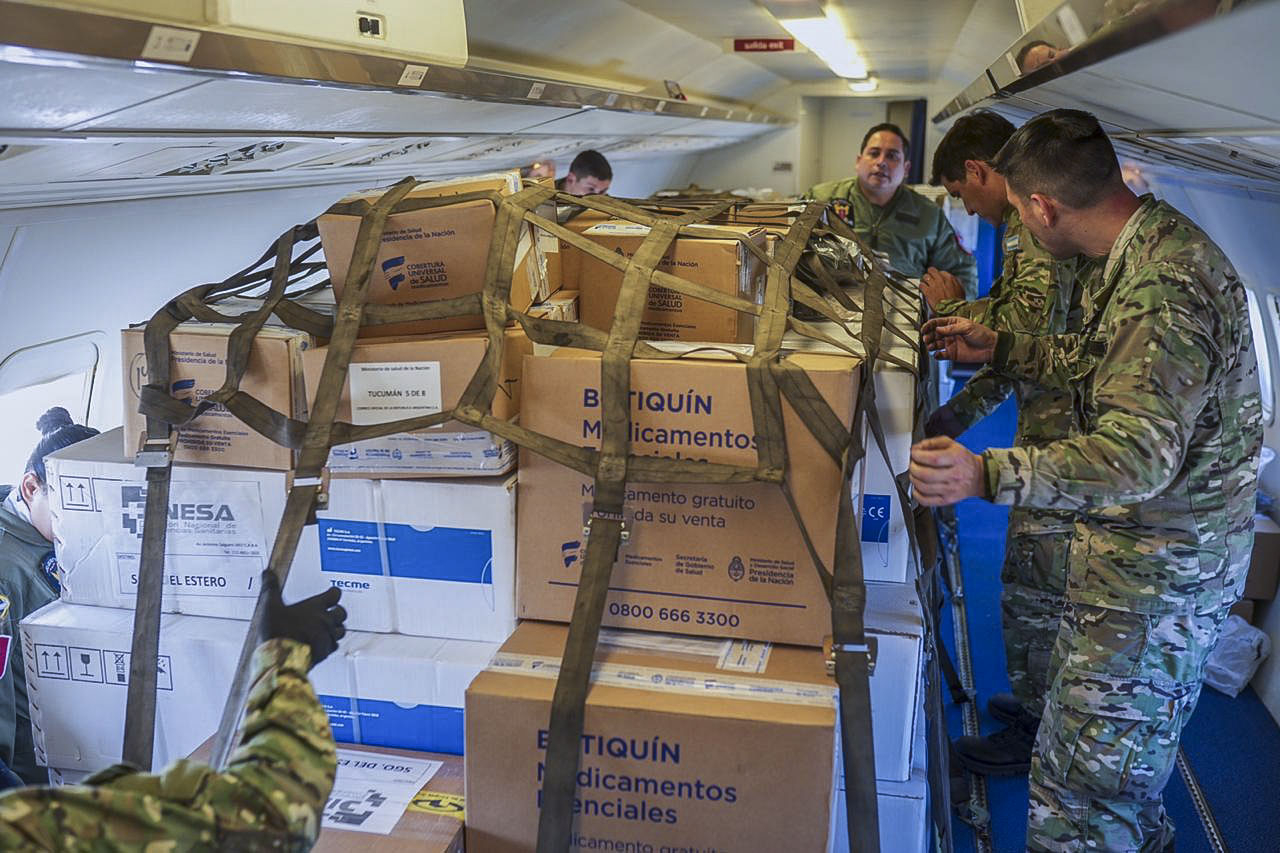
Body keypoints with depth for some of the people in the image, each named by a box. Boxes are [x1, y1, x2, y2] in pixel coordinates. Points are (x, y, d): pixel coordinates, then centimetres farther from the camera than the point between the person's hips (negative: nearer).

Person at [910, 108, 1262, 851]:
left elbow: (1138, 455, -37)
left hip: (1159, 568, -10)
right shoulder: (1151, 246, 5)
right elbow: (1103, 360, 20)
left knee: (1080, 783, -2)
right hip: (1151, 546, 11)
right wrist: (998, 349, 19)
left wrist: (989, 475, -49)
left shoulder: (1164, 286, -29)